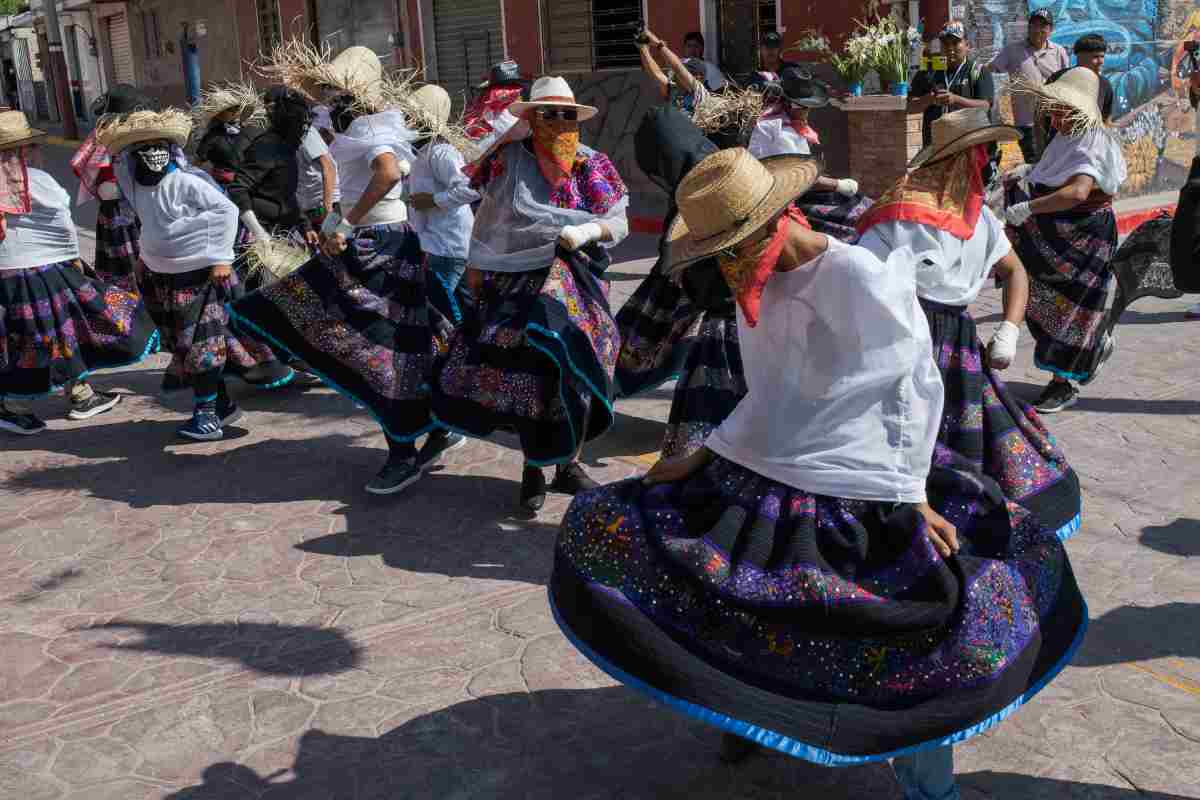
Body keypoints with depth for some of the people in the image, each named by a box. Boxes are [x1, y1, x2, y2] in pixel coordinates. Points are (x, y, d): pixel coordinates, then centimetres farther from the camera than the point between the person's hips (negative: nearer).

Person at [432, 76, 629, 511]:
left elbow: (619, 223, 1)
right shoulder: (508, 158, 1)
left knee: (575, 369, -4)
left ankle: (567, 463, 16)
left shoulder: (593, 165, 2)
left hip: (574, 281, 1)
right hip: (515, 282, -1)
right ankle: (533, 467, 14)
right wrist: (475, 266, 7)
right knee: (524, 372, -4)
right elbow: (486, 215, 9)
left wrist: (587, 231, -18)